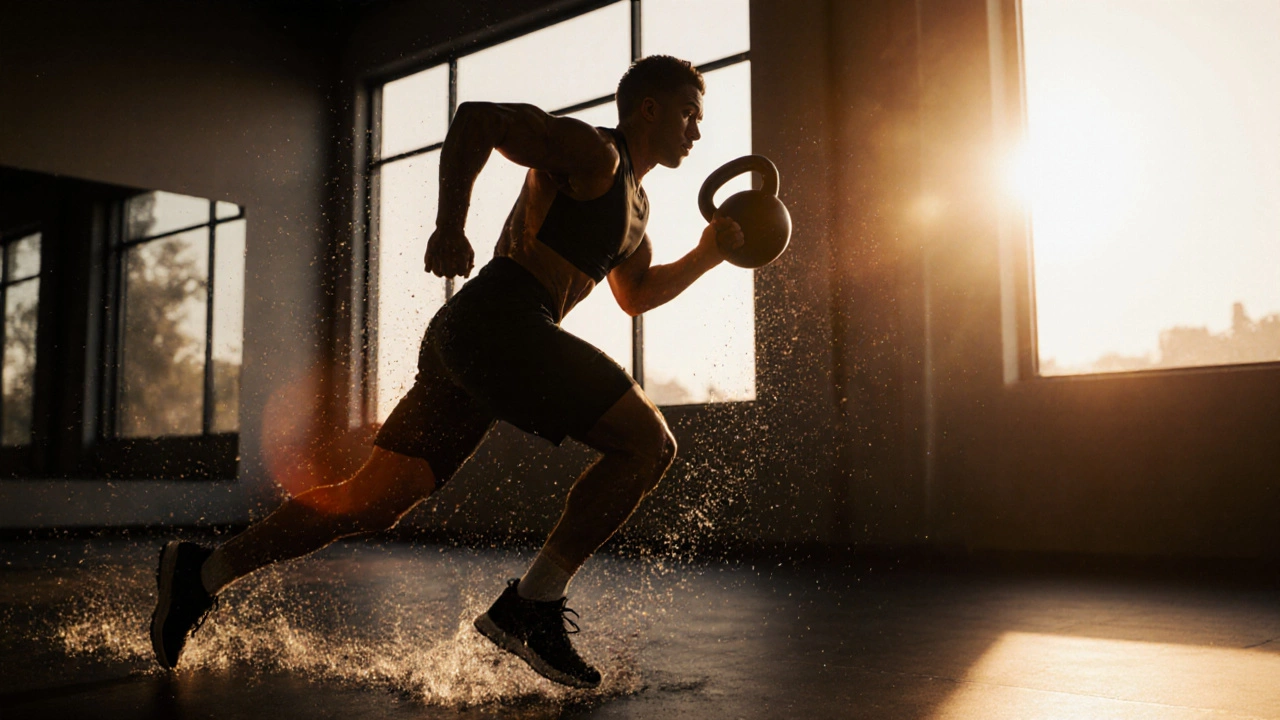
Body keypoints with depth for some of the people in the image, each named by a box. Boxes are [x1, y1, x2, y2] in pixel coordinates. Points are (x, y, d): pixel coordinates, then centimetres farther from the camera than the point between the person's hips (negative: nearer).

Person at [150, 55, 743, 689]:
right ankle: (532, 606, -10)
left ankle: (205, 572, 14)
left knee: (373, 500, 8)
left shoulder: (634, 206, 29)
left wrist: (707, 255, 27)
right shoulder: (592, 152, -1)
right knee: (648, 443, -11)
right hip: (499, 322, -10)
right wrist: (450, 226, -18)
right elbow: (476, 118, -9)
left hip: (464, 337, 10)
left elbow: (637, 294, 41)